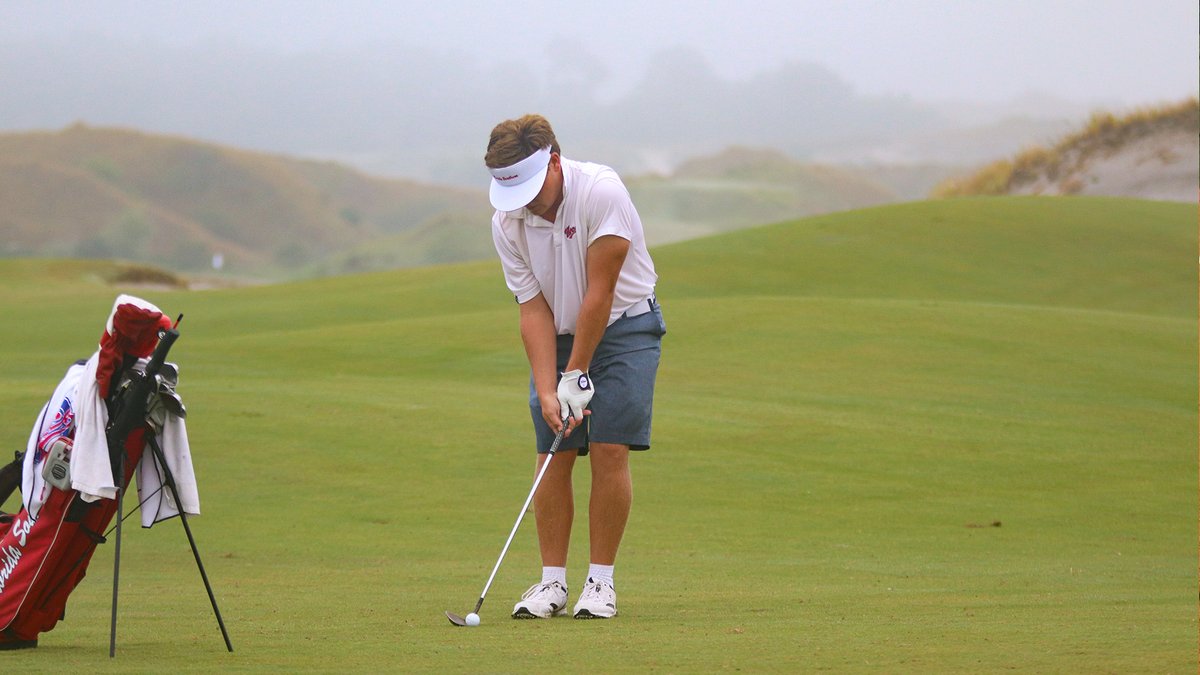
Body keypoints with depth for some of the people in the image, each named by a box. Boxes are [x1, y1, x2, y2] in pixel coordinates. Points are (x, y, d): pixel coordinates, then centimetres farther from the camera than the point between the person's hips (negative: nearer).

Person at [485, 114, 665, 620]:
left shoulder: (601, 192, -26)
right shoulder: (507, 222, -12)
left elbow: (599, 294, -23)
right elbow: (534, 310, -9)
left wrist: (577, 376, -20)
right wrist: (547, 391, -18)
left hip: (624, 327, -4)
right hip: (559, 335, 4)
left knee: (609, 450, -12)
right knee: (553, 455, -4)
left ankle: (601, 582, -5)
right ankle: (552, 582, 2)